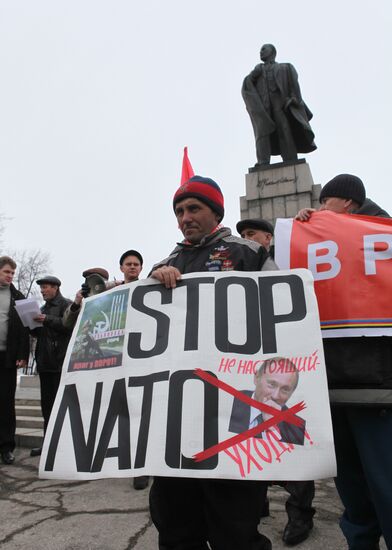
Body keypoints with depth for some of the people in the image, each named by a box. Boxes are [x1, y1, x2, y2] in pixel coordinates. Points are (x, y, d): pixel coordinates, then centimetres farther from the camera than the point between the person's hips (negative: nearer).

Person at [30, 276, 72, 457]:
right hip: (45, 361, 8)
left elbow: (70, 325, -16)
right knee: (47, 403, 11)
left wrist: (47, 320, -21)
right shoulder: (43, 308, 22)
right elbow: (38, 333, 24)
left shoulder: (66, 304, -2)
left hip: (61, 362, -8)